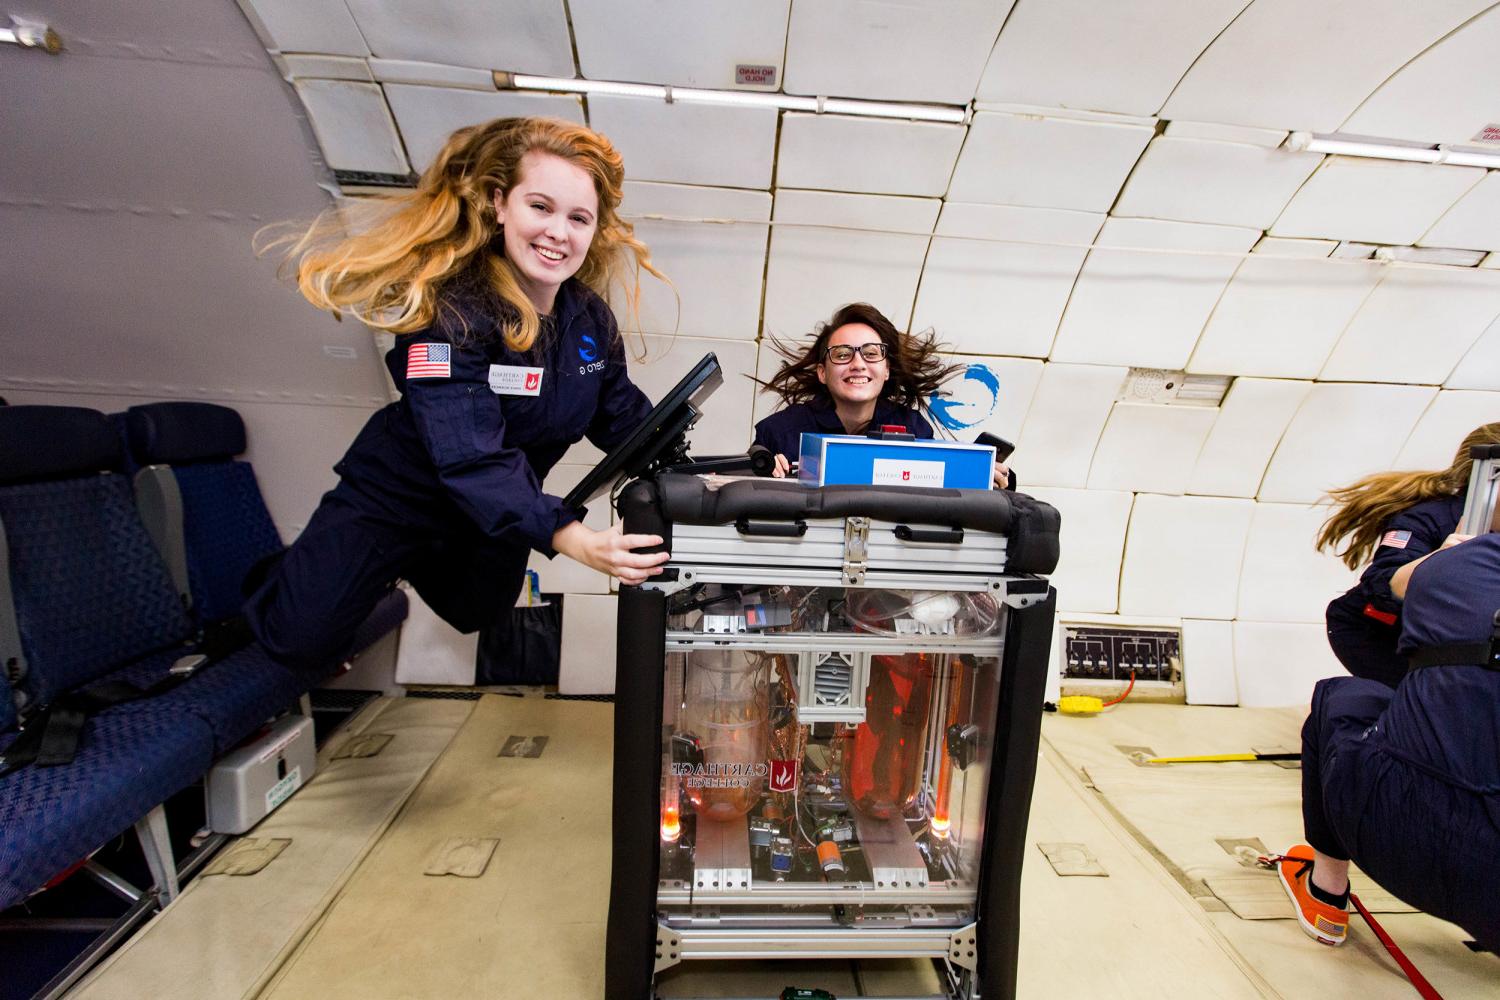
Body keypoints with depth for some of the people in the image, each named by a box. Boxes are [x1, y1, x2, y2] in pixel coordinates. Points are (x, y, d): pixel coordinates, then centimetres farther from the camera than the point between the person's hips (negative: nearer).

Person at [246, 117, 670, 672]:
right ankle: (293, 576, 30)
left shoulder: (591, 318, -12)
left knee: (477, 616, 28)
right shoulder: (449, 309, -33)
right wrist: (569, 538, -54)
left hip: (507, 504, 6)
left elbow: (629, 419, -5)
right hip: (398, 497, -5)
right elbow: (469, 457, -42)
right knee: (300, 642, -3)